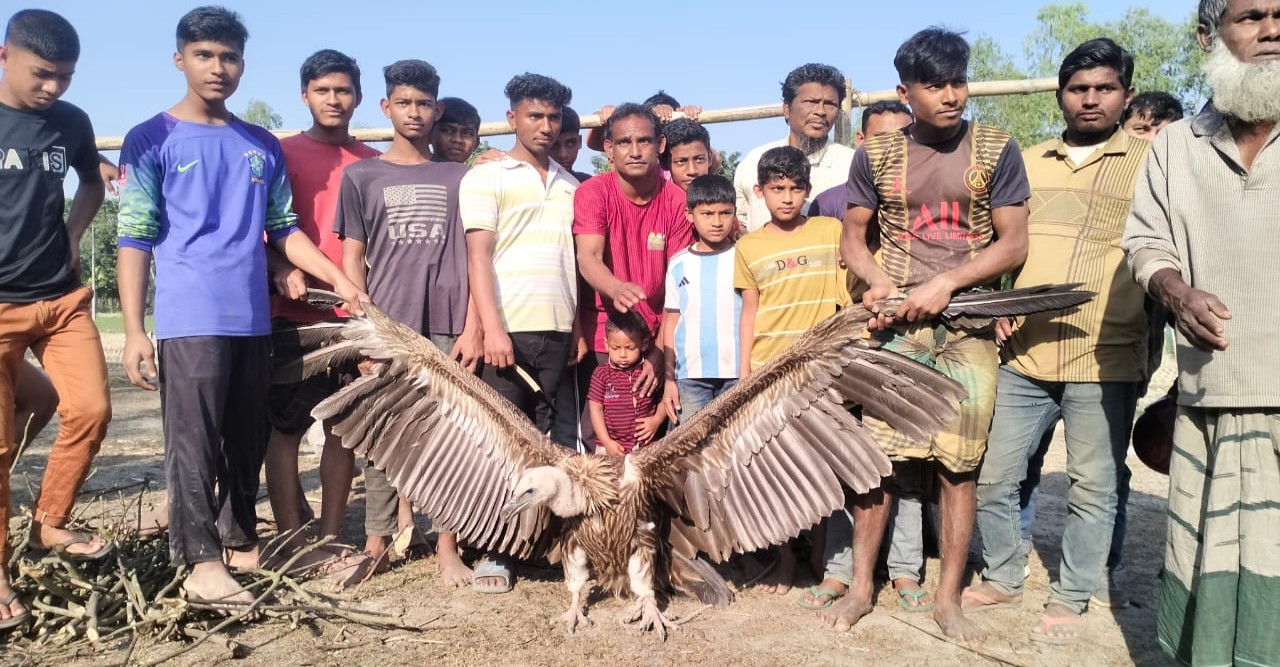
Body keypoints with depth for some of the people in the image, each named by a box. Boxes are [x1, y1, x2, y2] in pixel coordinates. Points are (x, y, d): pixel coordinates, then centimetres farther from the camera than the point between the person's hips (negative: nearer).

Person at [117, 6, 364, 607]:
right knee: (194, 440, -5)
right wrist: (133, 330, -9)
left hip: (253, 319, 5)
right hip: (189, 319, -4)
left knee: (248, 440, 11)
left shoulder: (264, 147, 15)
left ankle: (240, 541, 23)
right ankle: (201, 561, -1)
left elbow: (283, 230, 17)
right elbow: (134, 240, -2)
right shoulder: (152, 141, 3)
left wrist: (341, 281, 5)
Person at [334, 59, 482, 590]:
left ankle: (447, 549, 5)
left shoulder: (460, 177, 11)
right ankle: (377, 540, 12)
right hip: (386, 328, 0)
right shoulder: (362, 176, 10)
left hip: (448, 329, 0)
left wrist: (472, 327, -2)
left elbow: (475, 258, 7)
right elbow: (352, 260, 7)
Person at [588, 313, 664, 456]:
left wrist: (657, 419, -9)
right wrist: (607, 442, -8)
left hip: (645, 446, 1)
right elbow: (596, 409, -3)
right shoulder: (601, 374, -5)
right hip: (611, 445, -1)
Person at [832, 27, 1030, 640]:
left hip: (970, 327, 0)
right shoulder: (875, 155, 4)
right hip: (898, 325, 1)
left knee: (958, 464, 3)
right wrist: (878, 281, -10)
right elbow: (852, 235, 10)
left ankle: (947, 598, 16)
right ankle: (861, 588, 13)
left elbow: (1013, 243, -1)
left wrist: (945, 283, -14)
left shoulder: (997, 149, 1)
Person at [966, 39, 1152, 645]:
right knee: (993, 477, 8)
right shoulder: (1026, 162, 13)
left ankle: (1070, 599, 23)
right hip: (1023, 355, 3)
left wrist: (1152, 357, -7)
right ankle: (1003, 578, 28)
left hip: (1105, 361, -3)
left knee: (1094, 488, 6)